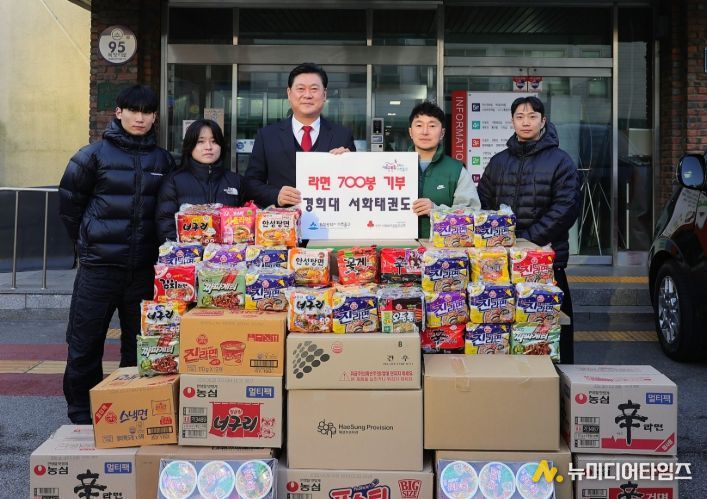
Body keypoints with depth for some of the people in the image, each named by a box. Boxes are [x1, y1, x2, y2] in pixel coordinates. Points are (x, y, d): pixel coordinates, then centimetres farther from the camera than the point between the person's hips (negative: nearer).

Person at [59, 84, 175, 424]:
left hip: (144, 268, 3)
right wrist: (88, 243, 8)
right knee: (84, 343, 3)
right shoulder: (94, 155, -1)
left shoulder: (163, 160, 7)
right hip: (98, 266, -2)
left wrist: (155, 248, 8)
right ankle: (81, 415, 18)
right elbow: (69, 204, 4)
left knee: (140, 344, 10)